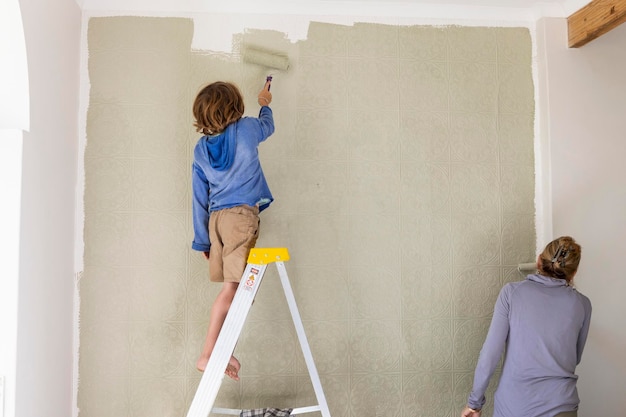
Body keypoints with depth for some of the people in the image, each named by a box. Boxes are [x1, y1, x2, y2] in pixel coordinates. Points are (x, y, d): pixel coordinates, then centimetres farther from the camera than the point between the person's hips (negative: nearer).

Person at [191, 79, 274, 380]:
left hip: (216, 218, 6)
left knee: (231, 286, 12)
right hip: (242, 214, -6)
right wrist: (265, 104, 47)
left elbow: (200, 199, 13)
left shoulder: (201, 149, 12)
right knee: (232, 286, -8)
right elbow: (267, 125, 25)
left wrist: (202, 241, 19)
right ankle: (207, 354, -10)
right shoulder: (246, 129, 0)